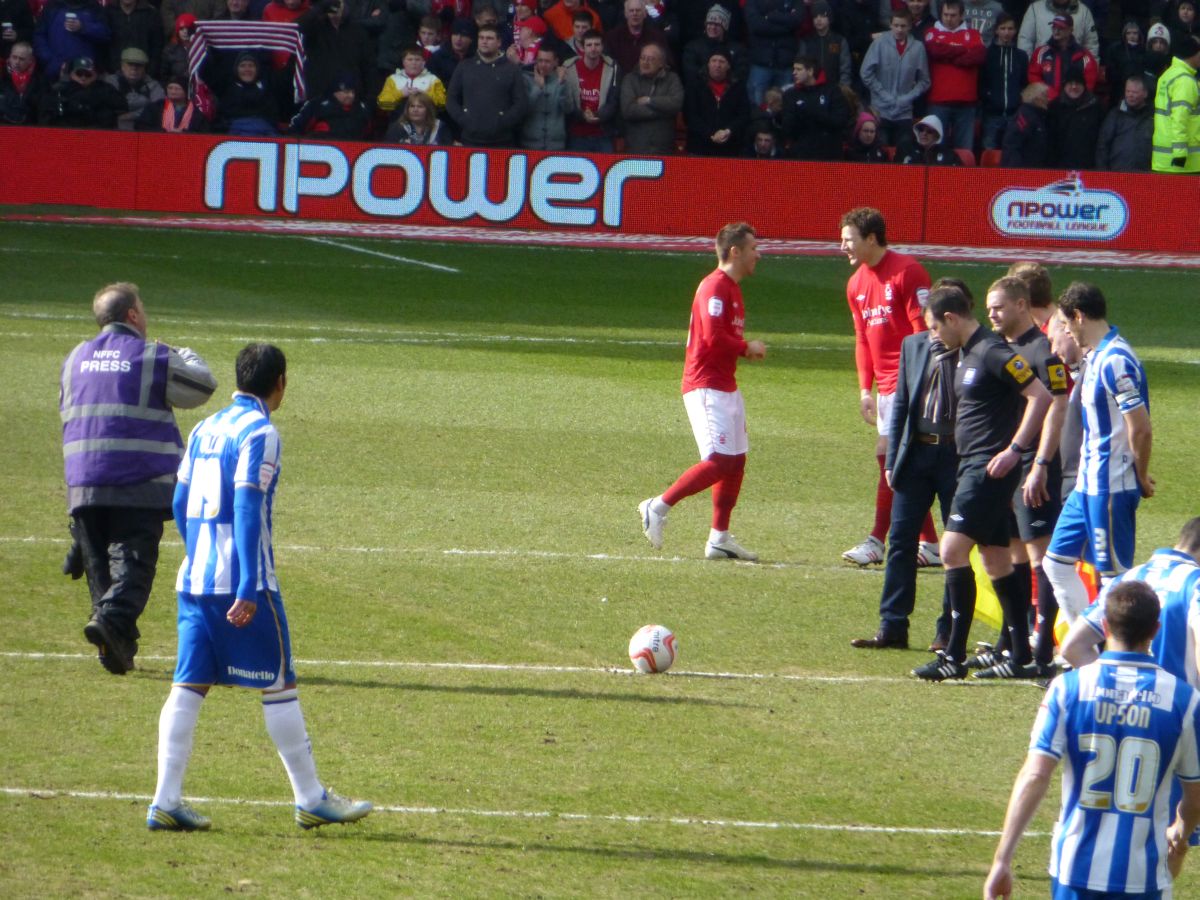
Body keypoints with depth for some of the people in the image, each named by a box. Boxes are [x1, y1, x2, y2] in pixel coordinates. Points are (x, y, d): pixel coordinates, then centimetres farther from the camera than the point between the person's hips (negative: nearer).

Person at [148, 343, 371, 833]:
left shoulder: (204, 430, 14)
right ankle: (311, 800, 8)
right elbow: (248, 508, -17)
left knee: (188, 685, 4)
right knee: (279, 685, 2)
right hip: (241, 584, -7)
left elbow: (180, 504, 18)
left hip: (194, 579, 7)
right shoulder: (259, 432, -9)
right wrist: (250, 589, -20)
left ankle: (166, 802, -2)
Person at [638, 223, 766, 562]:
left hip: (726, 387, 11)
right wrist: (747, 348, -10)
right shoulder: (716, 286, -14)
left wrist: (745, 348, 5)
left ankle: (720, 538, 12)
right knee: (720, 461, -16)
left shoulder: (731, 288, 18)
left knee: (736, 461, 9)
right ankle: (658, 507, -8)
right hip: (707, 387, -11)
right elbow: (713, 337, -24)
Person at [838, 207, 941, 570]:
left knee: (889, 456, -11)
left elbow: (924, 331, -14)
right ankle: (929, 545, 12)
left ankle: (876, 541, -9)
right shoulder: (856, 284, 13)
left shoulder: (907, 272, -12)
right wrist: (865, 389, 12)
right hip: (886, 387, 9)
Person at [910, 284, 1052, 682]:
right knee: (995, 558, 12)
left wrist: (1015, 449, -22)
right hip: (972, 466, 11)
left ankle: (955, 656, -14)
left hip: (990, 468, -11)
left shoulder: (993, 353, -15)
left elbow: (1040, 396, -20)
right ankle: (1020, 652, 17)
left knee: (953, 549, -14)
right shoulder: (967, 355, 14)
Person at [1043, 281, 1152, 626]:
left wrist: (1141, 478, -10)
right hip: (1087, 484, 10)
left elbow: (1140, 428, -21)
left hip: (1111, 488, -10)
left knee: (1114, 574, -3)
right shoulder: (1097, 356, 12)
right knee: (1057, 561, 14)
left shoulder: (1115, 361, -19)